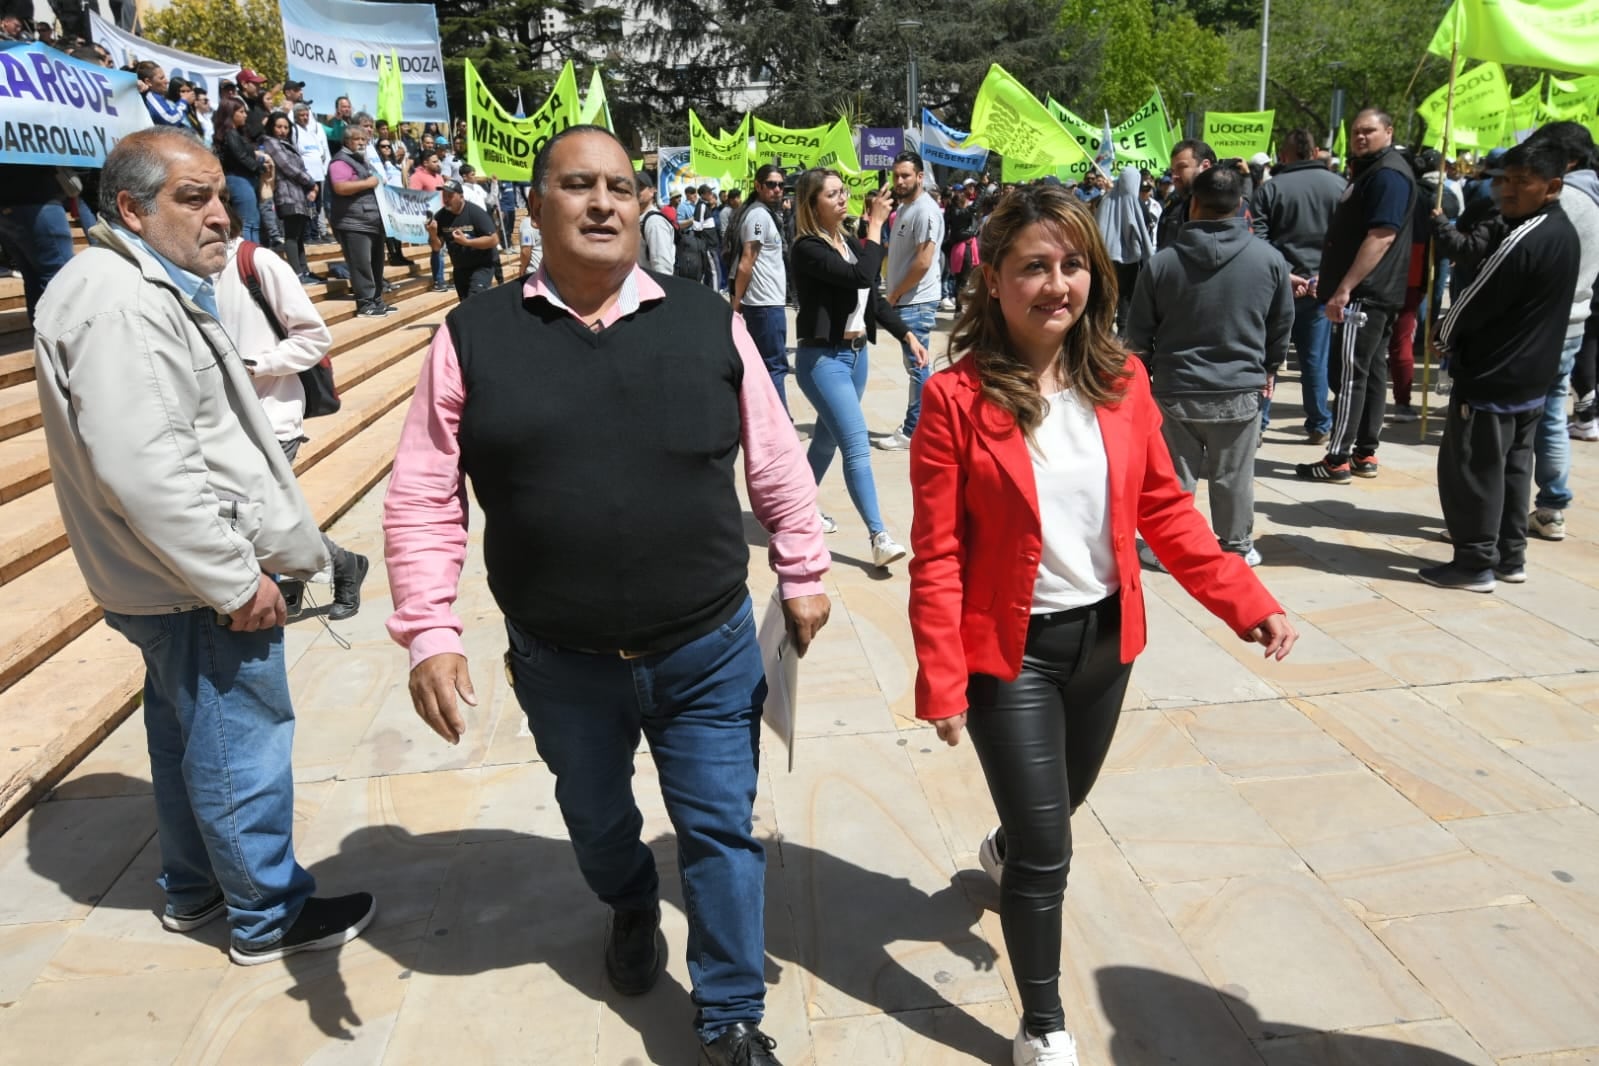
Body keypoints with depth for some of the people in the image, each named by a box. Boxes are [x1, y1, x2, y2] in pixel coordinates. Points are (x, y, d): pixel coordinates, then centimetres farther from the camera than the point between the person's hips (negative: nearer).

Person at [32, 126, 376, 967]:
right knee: (243, 746, 2)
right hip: (194, 585, -11)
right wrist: (235, 580, -23)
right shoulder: (120, 304, -21)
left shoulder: (144, 287, 14)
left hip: (171, 579, 11)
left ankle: (192, 890, 39)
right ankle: (269, 915, 18)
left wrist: (231, 560, 19)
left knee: (186, 732, 22)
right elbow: (143, 471, -29)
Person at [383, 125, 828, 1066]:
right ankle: (631, 910, 59)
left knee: (721, 832, 10)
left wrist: (803, 575, 7)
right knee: (597, 821, 25)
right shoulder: (474, 336, -6)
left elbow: (777, 463, 3)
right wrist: (429, 632, -11)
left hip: (709, 650, 0)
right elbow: (424, 498, -5)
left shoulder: (707, 321, -4)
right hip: (560, 661, 1)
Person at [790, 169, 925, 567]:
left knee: (828, 437, 17)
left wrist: (908, 335, 5)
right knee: (857, 444, -14)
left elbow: (874, 298, 13)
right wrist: (876, 224, -19)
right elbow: (860, 276, -27)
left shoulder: (849, 243, 10)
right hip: (823, 358, -8)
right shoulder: (808, 248, -14)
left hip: (857, 353, 8)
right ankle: (879, 536, -12)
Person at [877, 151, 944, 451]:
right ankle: (913, 426, 23)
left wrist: (895, 294, -11)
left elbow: (923, 262, -21)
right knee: (914, 367, 15)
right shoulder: (904, 207, 16)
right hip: (904, 301, 10)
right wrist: (895, 295, 11)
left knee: (917, 367, -4)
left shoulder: (925, 210, -14)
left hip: (916, 302, -10)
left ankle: (912, 432, 2)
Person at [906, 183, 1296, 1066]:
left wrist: (1247, 601, -3)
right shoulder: (957, 397, -16)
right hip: (1012, 650, -5)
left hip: (1105, 637, 5)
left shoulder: (1122, 382, -2)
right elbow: (936, 555, -15)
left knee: (1064, 801, 27)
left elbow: (1164, 509, 5)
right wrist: (941, 681, -16)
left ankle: (1005, 852, 64)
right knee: (1047, 849, 3)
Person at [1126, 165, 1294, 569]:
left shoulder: (1162, 262, -7)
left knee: (1174, 478, 9)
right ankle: (1237, 547, 23)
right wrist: (1269, 370, 23)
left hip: (1176, 391, -1)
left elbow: (1139, 335, 0)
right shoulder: (1270, 258, -4)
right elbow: (1283, 325, 8)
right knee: (1233, 477, 12)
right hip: (1242, 390, 1)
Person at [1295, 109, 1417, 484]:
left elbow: (1380, 237, -22)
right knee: (1370, 372, 11)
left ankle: (1337, 460, -8)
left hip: (1365, 293, -11)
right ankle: (1365, 454, 16)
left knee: (1350, 374, -10)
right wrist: (1329, 279, 21)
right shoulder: (1369, 171, 20)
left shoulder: (1388, 174, -13)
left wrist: (1344, 289, -25)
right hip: (1370, 293, 11)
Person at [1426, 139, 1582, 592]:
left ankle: (1475, 563, 5)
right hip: (1532, 378, 10)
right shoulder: (1565, 234, 9)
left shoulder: (1524, 241, -22)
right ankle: (1510, 557, 24)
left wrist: (1445, 335, 3)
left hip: (1491, 378, -10)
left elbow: (1474, 303, -17)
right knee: (1513, 468, 16)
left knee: (1470, 470, -1)